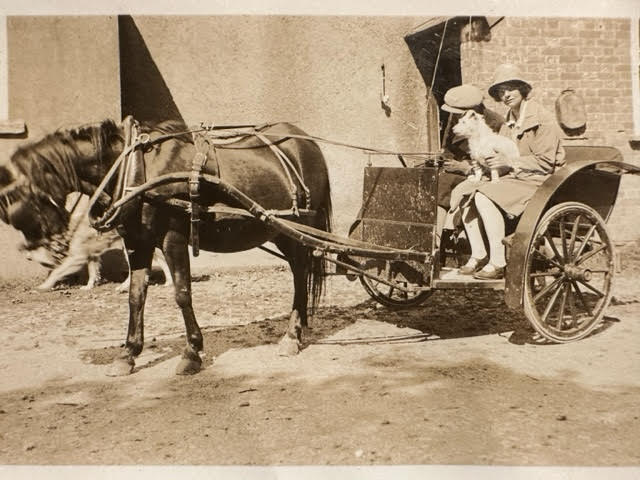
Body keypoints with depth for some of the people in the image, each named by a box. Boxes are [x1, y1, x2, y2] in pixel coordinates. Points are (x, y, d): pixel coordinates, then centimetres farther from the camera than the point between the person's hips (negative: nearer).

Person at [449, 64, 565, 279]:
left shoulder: (543, 120, -9)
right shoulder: (508, 122, 15)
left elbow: (545, 162, -15)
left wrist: (510, 163, -19)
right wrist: (490, 162, -3)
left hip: (537, 182, -8)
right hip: (514, 179, 8)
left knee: (484, 197, -29)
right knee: (463, 191, -8)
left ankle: (498, 263, -24)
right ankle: (478, 255, -6)